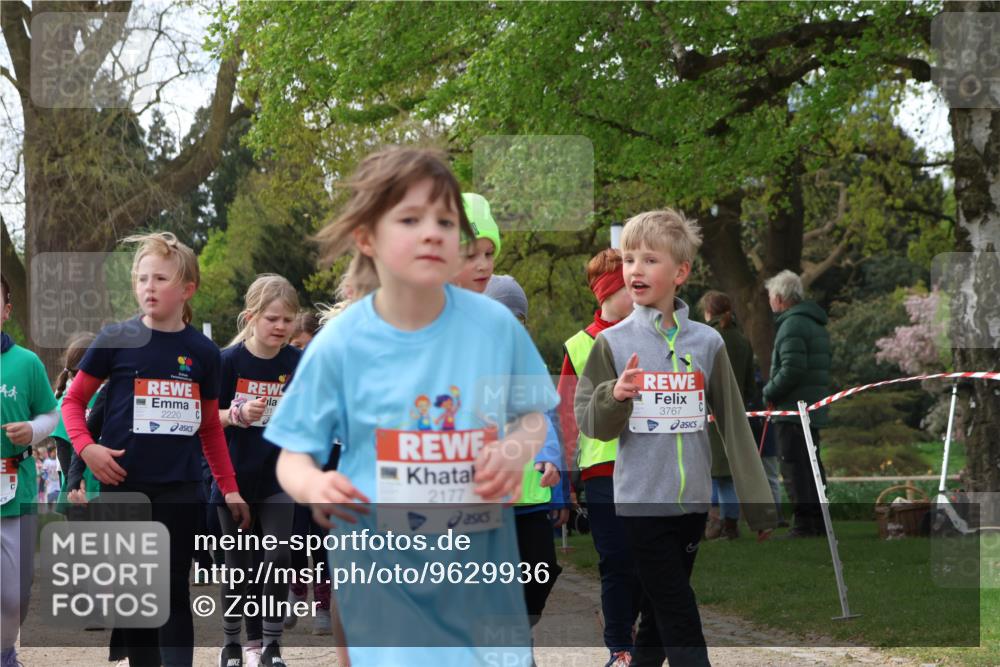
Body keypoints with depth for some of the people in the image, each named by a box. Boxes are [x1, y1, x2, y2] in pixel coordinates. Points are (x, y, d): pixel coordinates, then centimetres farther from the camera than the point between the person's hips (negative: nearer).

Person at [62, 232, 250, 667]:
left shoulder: (202, 352, 3)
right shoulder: (116, 340, -2)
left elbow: (211, 427, 13)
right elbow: (74, 400, 6)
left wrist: (229, 487, 10)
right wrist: (85, 447, -12)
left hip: (179, 487, 0)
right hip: (123, 484, 0)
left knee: (174, 589, 2)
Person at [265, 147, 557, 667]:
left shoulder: (494, 326, -5)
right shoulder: (338, 347, -8)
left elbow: (532, 416, 9)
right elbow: (295, 454, 0)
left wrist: (516, 450, -13)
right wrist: (311, 484, -22)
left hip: (481, 552, 2)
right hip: (380, 561, -2)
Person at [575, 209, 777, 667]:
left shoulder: (707, 343, 2)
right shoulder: (612, 342, -3)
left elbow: (732, 423, 4)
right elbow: (588, 421, -1)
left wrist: (758, 503, 2)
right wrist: (615, 397, -22)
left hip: (693, 503, 3)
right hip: (641, 503, -3)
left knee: (658, 620, 14)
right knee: (682, 628, -6)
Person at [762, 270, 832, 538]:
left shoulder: (792, 324, -13)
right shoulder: (816, 324, 19)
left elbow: (792, 369, -23)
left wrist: (769, 392, -9)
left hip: (791, 410, -10)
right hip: (814, 410, 10)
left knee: (796, 466, -9)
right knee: (812, 467, 14)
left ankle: (803, 524, -11)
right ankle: (818, 522, 19)